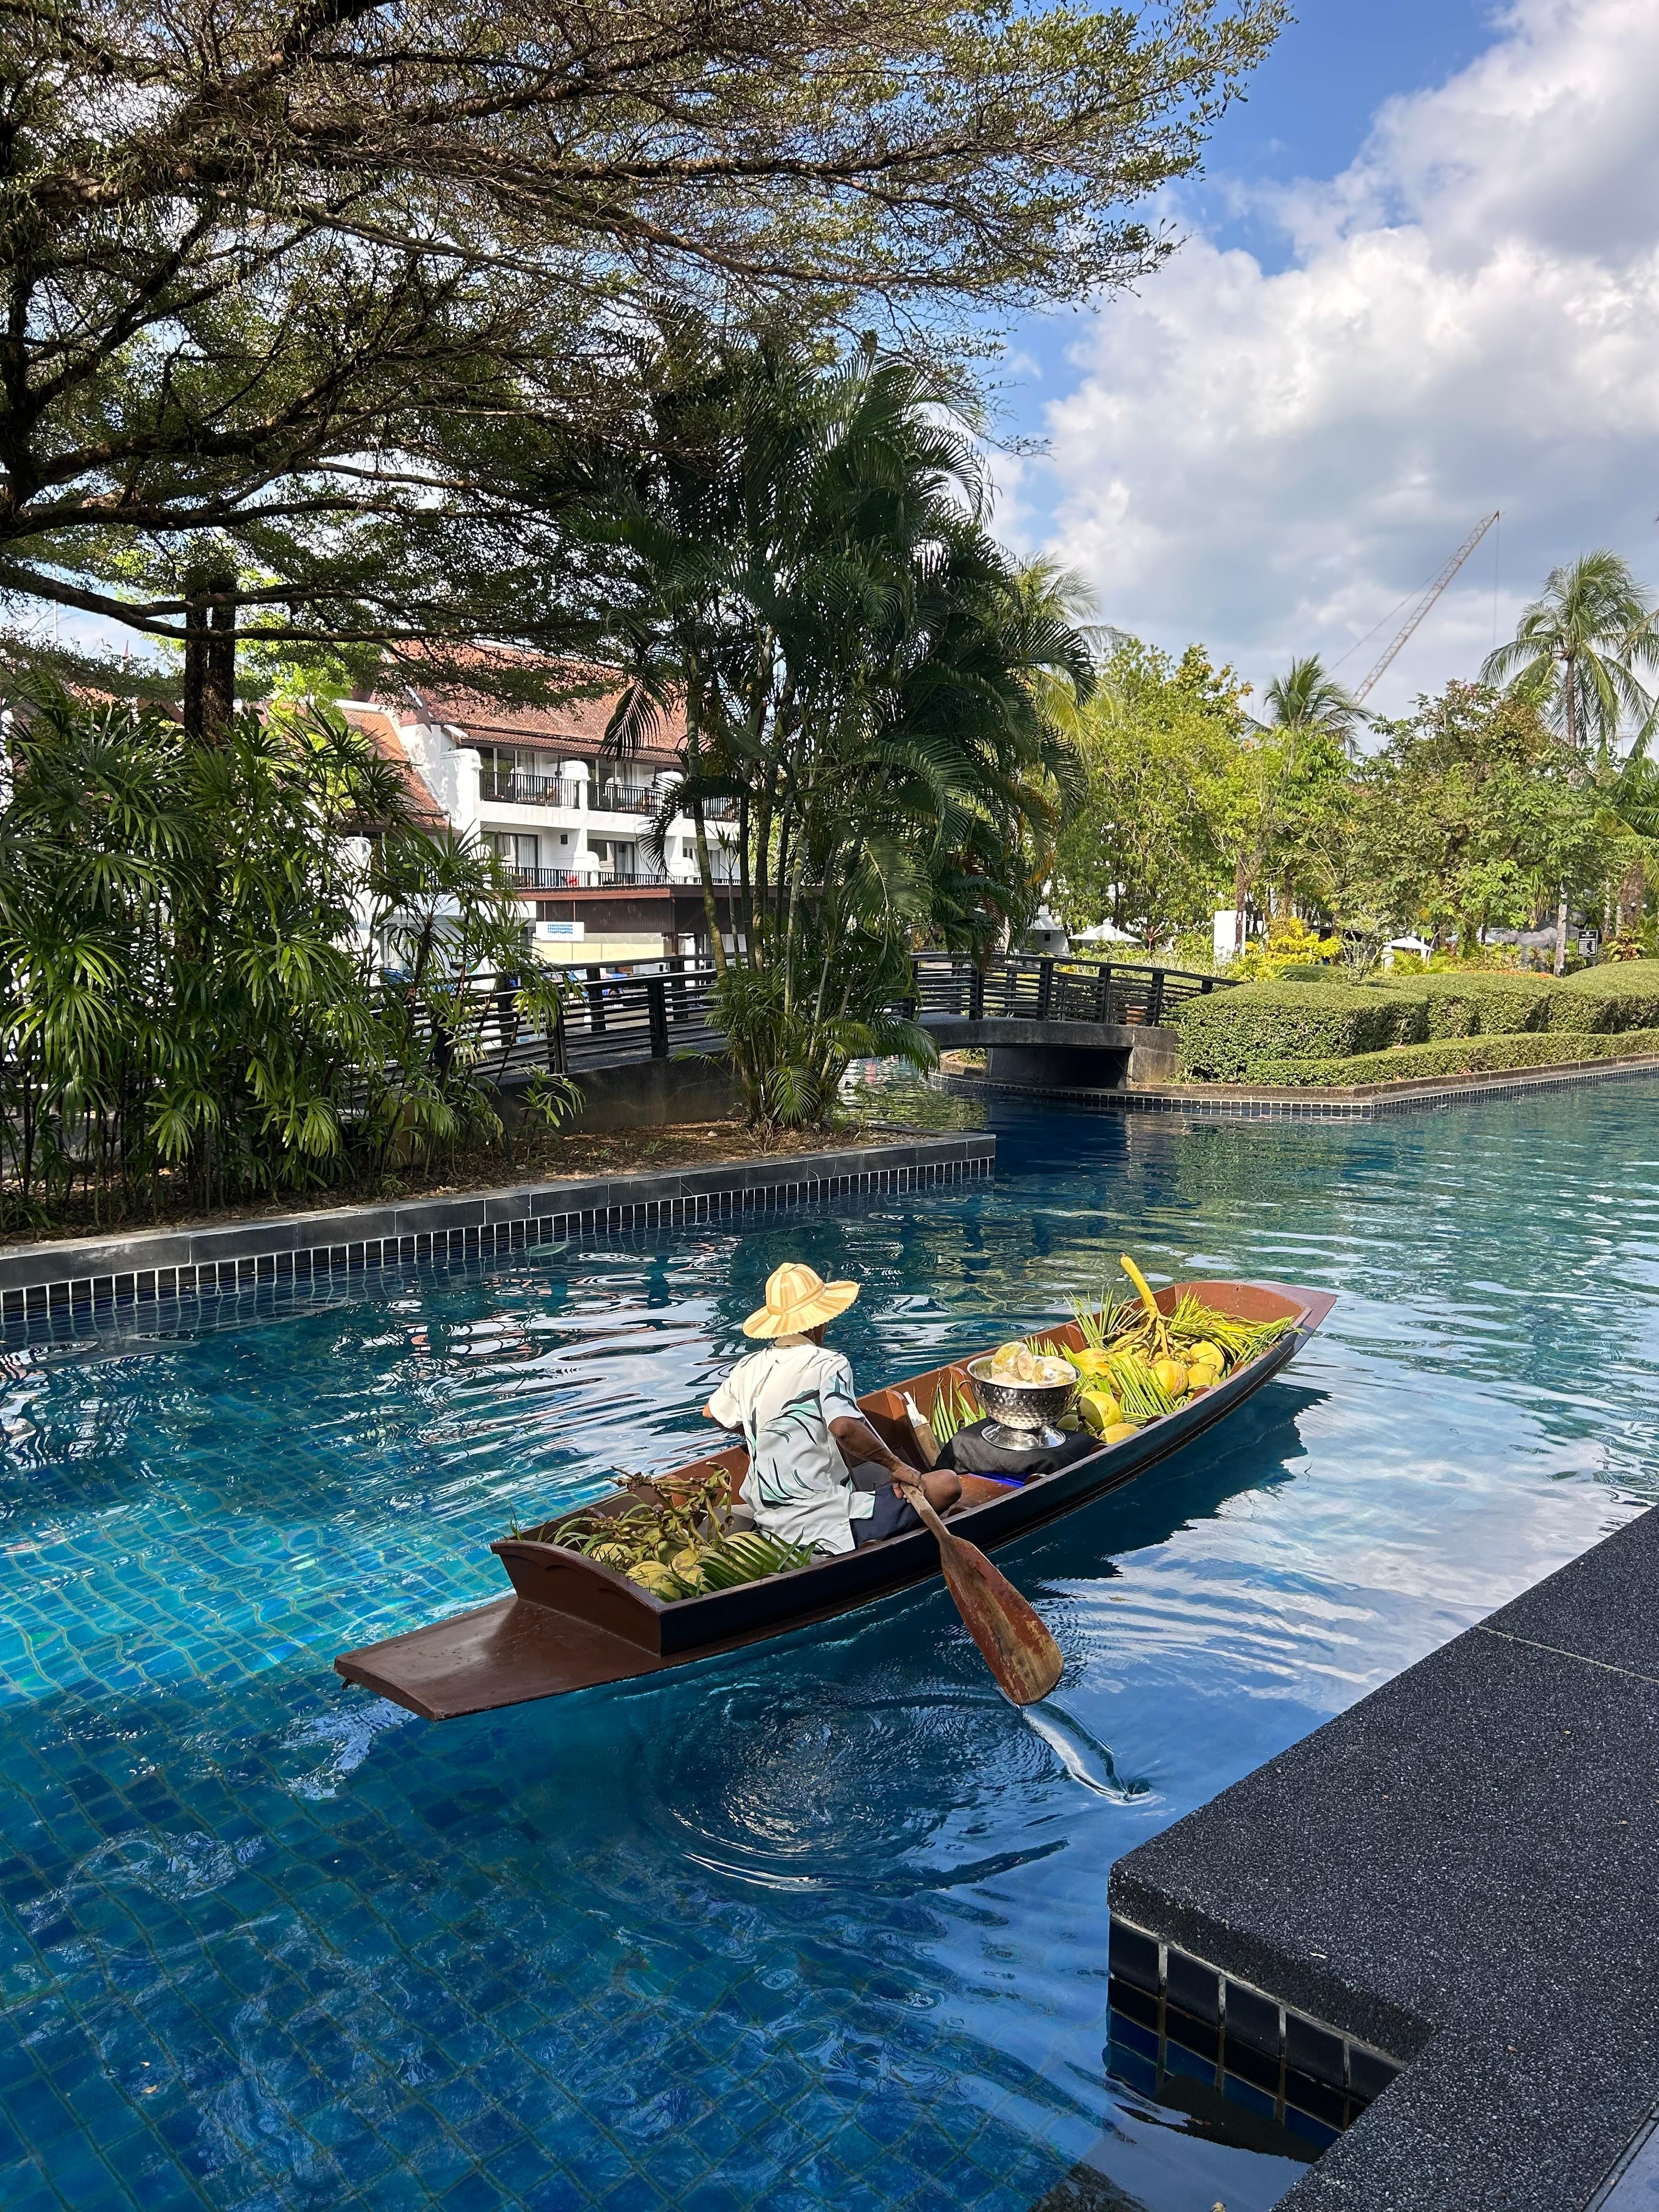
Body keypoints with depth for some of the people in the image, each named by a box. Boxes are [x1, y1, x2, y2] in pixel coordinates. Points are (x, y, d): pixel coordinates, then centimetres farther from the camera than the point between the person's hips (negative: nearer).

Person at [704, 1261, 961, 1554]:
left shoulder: (748, 1368, 8)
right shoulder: (828, 1364, -12)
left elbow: (712, 1412, 26)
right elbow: (844, 1427, -28)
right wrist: (897, 1467, -17)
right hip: (825, 1525, -8)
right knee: (947, 1485, -6)